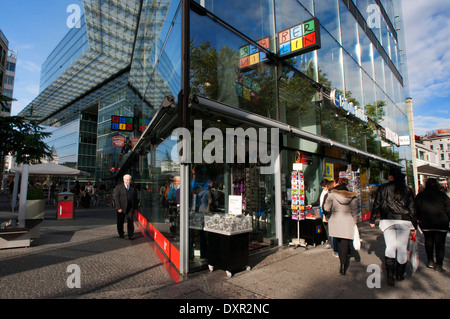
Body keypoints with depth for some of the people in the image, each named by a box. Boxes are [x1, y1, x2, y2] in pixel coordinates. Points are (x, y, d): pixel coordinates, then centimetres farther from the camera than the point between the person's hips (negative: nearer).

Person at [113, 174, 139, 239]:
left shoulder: (133, 188, 7)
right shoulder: (118, 187, 0)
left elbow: (135, 198, 10)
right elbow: (116, 198, -4)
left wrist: (135, 208, 4)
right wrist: (118, 208, -11)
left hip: (131, 208, 1)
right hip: (121, 208, -1)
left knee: (130, 221, -3)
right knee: (120, 222, 11)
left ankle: (130, 235, 7)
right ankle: (121, 234, 30)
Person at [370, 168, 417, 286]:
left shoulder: (383, 188, -1)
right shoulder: (407, 190, 4)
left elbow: (376, 205, 1)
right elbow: (412, 208, 7)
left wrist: (372, 220, 9)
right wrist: (414, 225, 13)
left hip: (387, 220, -1)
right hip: (404, 221, 1)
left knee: (390, 246, 3)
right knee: (402, 247, 11)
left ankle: (390, 273, -12)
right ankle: (400, 274, 21)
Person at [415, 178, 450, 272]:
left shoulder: (420, 195, 0)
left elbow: (416, 209, 2)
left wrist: (418, 219, 12)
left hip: (426, 223, 1)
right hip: (441, 224, -1)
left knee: (428, 241, 16)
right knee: (440, 244, 5)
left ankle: (430, 261, 21)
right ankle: (438, 265, 4)